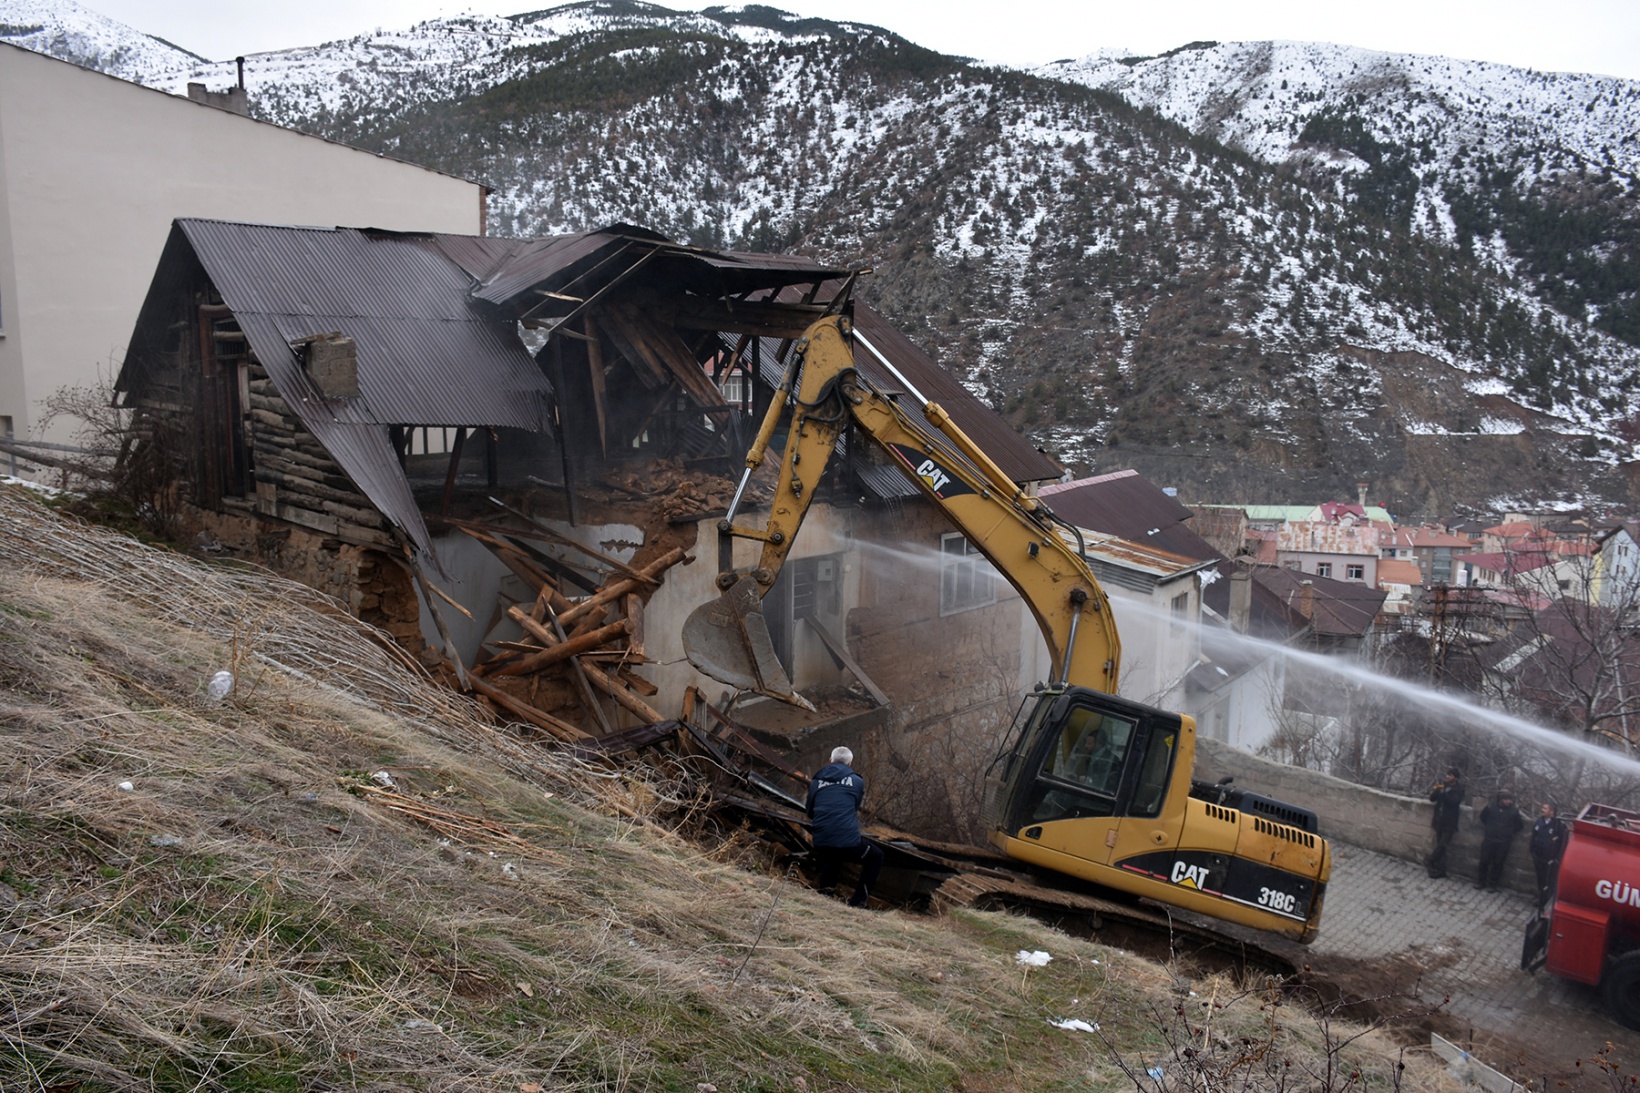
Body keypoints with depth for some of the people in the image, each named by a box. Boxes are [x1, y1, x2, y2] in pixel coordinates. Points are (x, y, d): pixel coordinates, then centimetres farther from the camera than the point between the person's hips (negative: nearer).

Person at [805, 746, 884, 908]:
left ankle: (825, 889, 17)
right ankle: (857, 900, 12)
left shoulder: (816, 781, 12)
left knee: (830, 859, 39)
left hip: (820, 845, 4)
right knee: (876, 857, 24)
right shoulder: (857, 781, 8)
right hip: (848, 842, -4)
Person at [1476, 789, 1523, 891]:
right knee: (1484, 861, 8)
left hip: (1504, 843, -1)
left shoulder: (1514, 811, -9)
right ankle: (1480, 881, 23)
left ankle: (1491, 884, 19)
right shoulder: (1491, 807, -8)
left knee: (1497, 863, 6)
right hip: (1489, 839, 1)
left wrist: (1511, 834, 9)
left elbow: (1518, 825, 8)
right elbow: (1483, 817, 12)